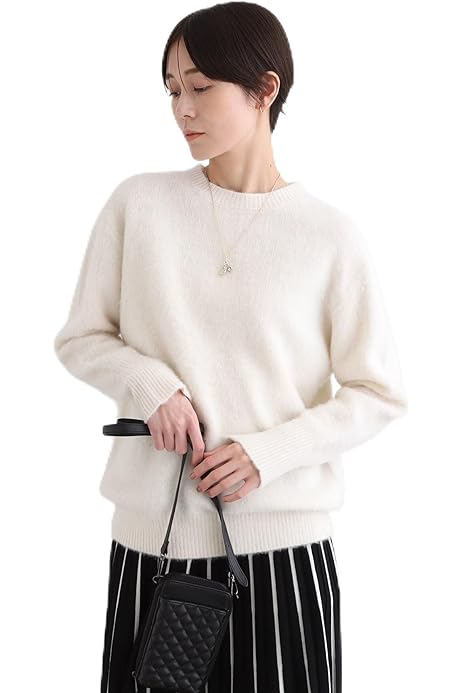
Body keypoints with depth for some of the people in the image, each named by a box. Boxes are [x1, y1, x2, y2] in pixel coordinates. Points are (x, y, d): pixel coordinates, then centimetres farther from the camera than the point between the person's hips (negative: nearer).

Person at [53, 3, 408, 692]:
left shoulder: (330, 235, -4)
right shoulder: (138, 203, 0)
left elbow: (379, 394, 1)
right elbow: (81, 338, 7)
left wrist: (269, 452, -12)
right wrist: (153, 386, -12)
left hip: (284, 540, -1)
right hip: (151, 532, 2)